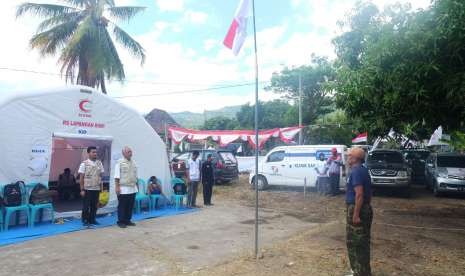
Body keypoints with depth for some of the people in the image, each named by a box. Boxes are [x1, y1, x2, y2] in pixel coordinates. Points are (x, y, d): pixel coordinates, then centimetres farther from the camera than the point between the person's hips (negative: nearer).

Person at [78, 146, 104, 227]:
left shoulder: (99, 163, 5)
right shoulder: (84, 164, -6)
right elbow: (81, 178, -5)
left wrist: (101, 187, 7)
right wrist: (82, 190, -9)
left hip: (96, 189, 4)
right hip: (87, 189, -4)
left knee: (94, 206, 9)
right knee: (86, 206, 4)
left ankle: (92, 219, 22)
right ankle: (85, 221, 16)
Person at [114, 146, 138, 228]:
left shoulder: (133, 163, 13)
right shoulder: (120, 162, -7)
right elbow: (117, 176, -11)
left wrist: (137, 185, 17)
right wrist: (117, 187, -16)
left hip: (132, 189, 6)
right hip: (123, 189, -6)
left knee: (130, 206, 10)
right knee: (122, 206, 1)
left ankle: (127, 220, 20)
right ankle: (121, 221, 10)